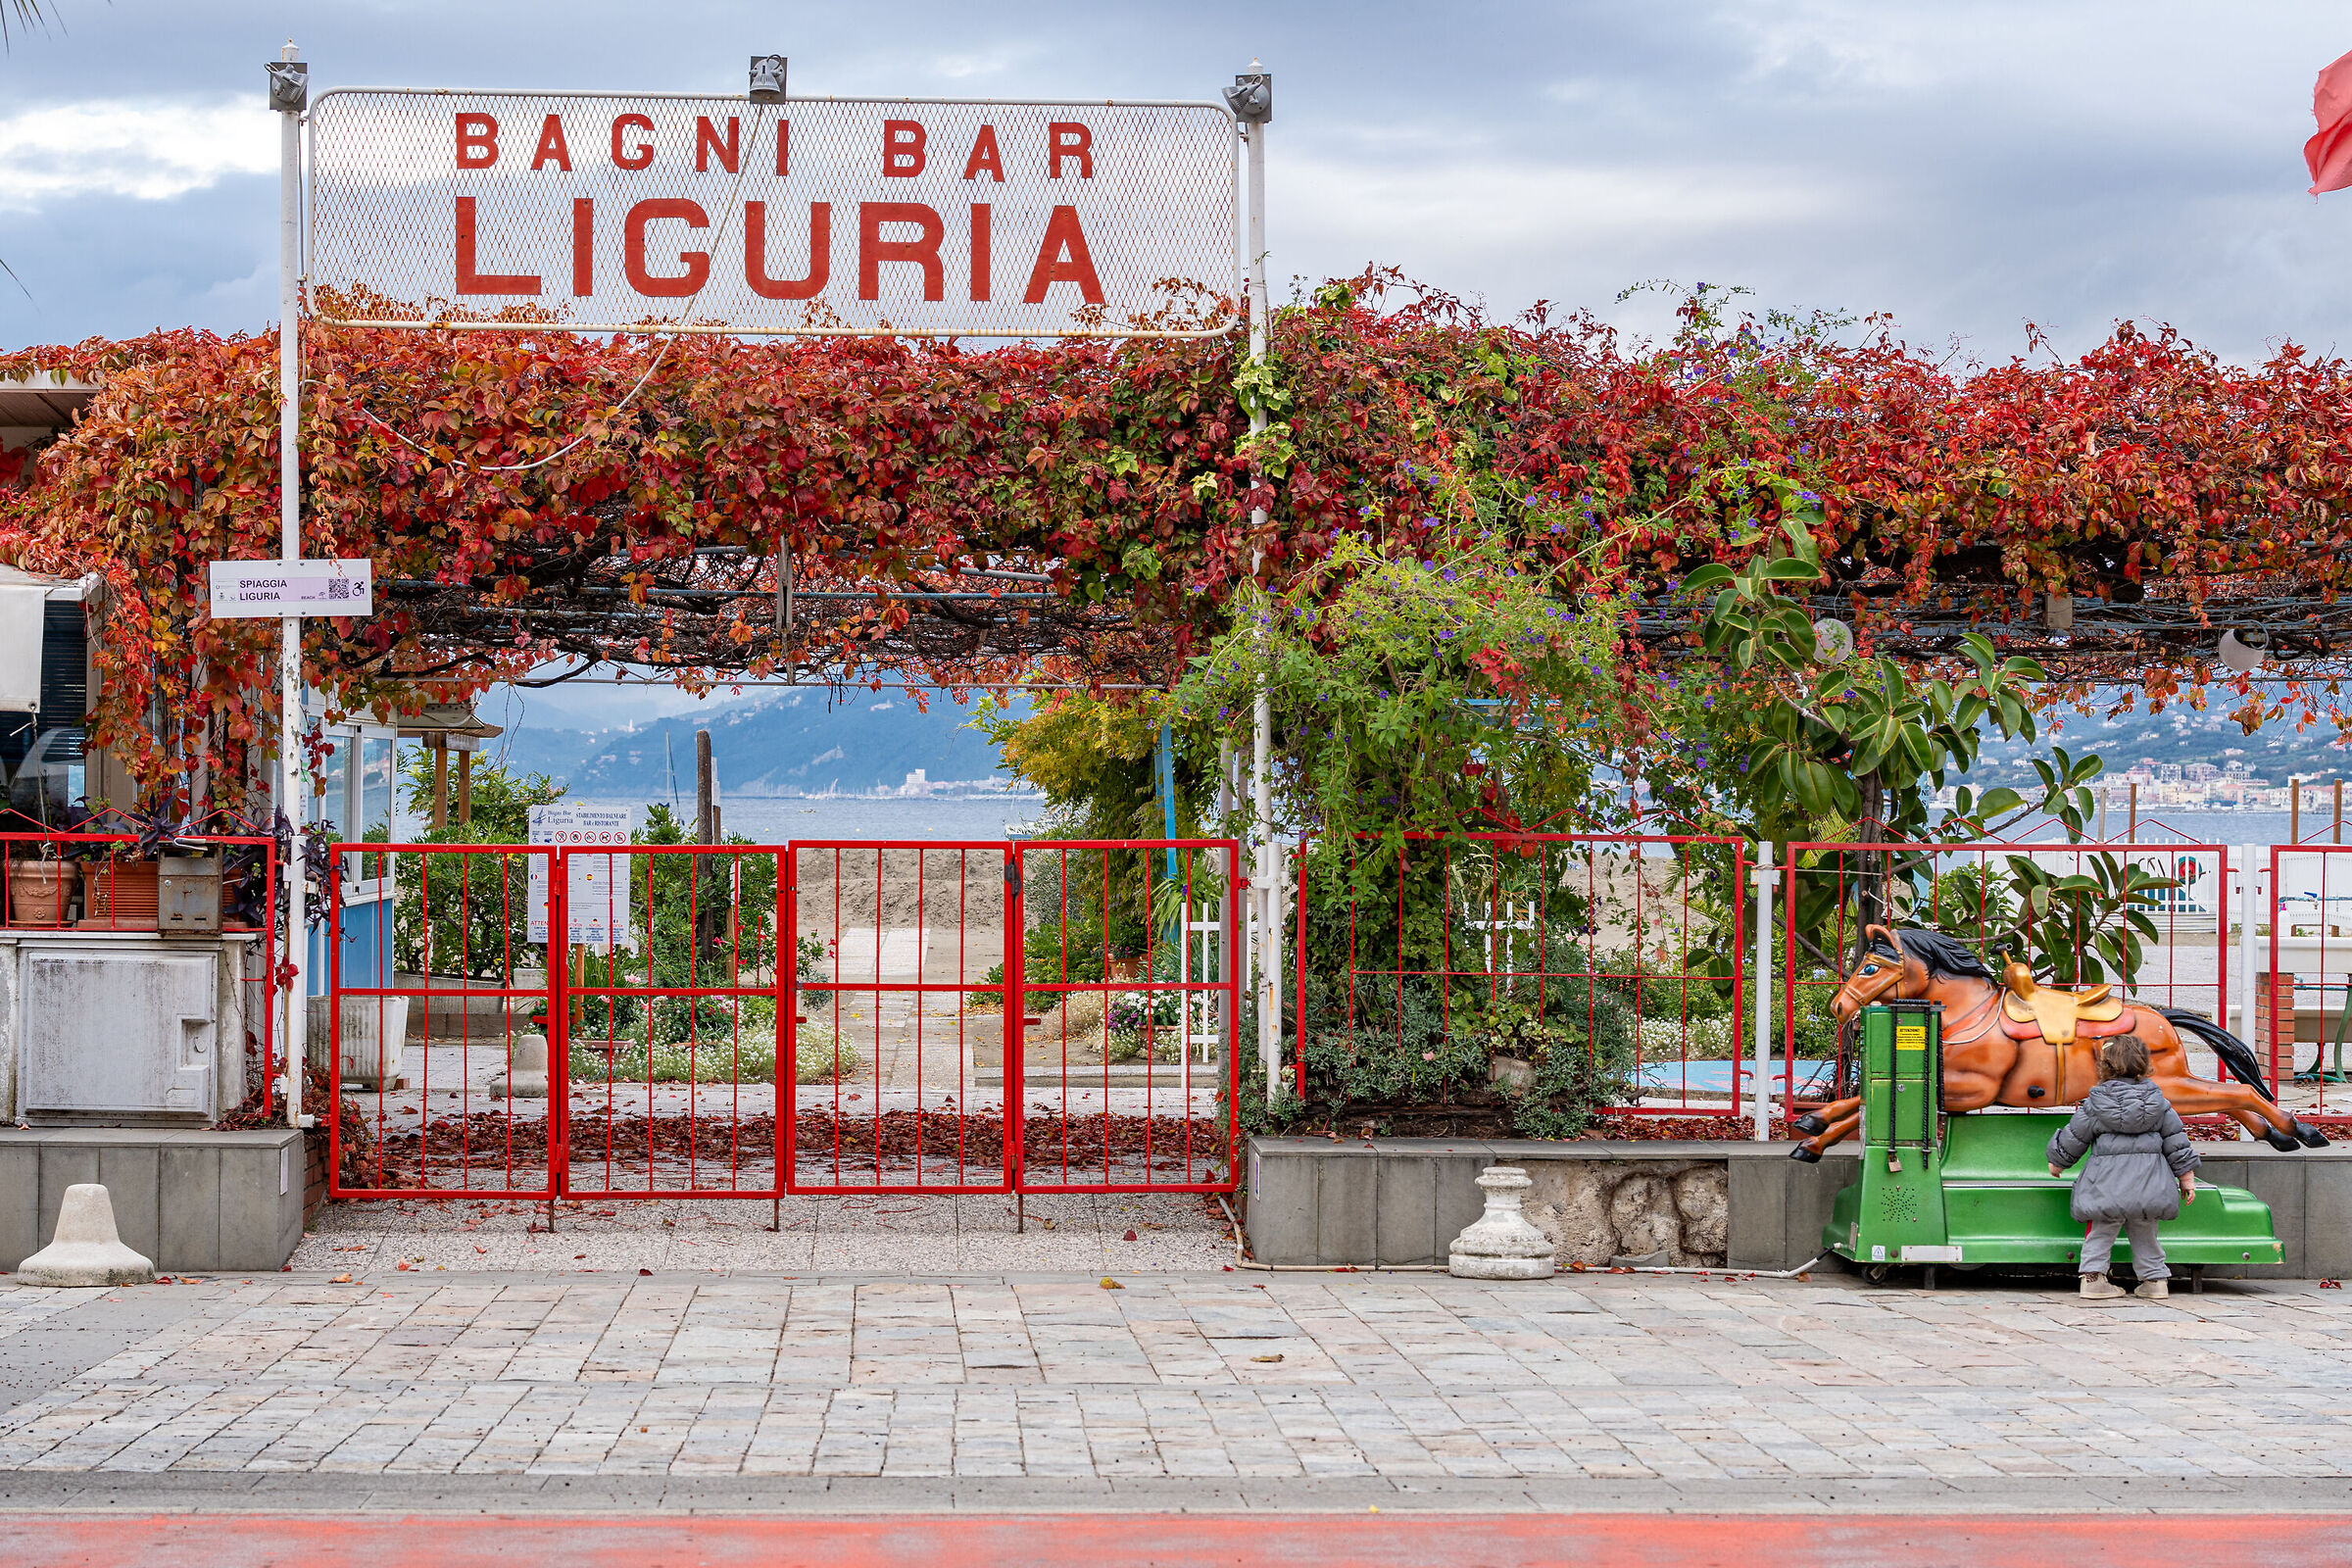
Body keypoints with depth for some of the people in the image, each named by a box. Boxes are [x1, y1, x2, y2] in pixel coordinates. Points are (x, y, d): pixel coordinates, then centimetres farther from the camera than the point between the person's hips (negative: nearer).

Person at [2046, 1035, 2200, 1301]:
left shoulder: (2094, 1104, -3)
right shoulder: (2157, 1100, 5)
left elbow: (2074, 1138, 5)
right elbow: (2176, 1140, 8)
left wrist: (2058, 1162, 24)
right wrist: (2186, 1176, 16)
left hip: (2107, 1184, -3)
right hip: (2147, 1184, 3)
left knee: (2101, 1229, 7)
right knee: (2145, 1232, 16)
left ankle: (2093, 1277, 0)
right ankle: (2154, 1279, 17)